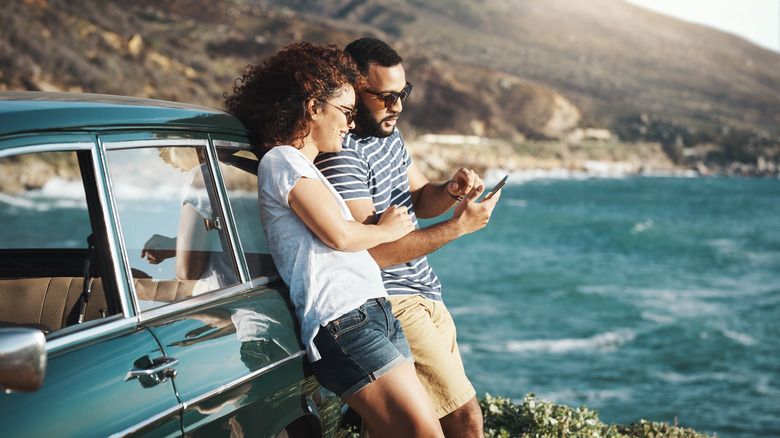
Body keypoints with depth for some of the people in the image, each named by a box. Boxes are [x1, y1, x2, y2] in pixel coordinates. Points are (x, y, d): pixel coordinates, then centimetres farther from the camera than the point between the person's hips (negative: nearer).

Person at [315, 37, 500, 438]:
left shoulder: (387, 133, 10)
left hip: (424, 296, 10)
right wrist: (458, 226, -22)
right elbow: (372, 251, -25)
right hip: (393, 305, -10)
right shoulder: (341, 153, -21)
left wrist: (450, 191, -5)